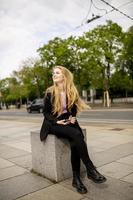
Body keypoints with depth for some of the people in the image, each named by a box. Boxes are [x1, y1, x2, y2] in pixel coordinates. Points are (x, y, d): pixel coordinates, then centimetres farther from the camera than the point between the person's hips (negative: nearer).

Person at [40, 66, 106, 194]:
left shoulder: (72, 92, 4)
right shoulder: (49, 92, -4)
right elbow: (46, 112, 0)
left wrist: (73, 118, -6)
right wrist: (57, 121, -16)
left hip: (68, 122, 3)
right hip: (54, 123, -3)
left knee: (75, 142, -28)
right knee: (76, 134, -30)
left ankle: (76, 178, -18)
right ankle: (90, 170, -20)